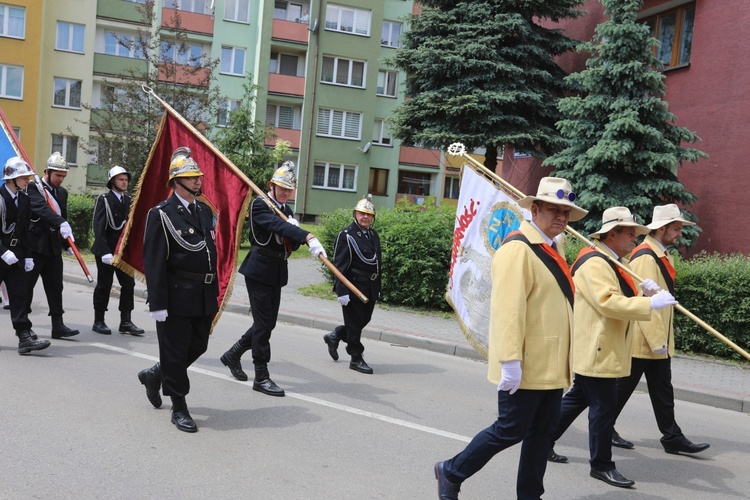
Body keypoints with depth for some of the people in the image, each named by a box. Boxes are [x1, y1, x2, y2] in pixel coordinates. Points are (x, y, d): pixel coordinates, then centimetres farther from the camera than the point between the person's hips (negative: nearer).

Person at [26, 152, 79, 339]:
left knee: (55, 286, 5)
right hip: (35, 244, -6)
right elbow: (43, 209, -25)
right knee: (27, 284, 3)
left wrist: (68, 244, 12)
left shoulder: (62, 192, 15)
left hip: (53, 246, 6)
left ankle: (58, 325, 7)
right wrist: (61, 224, -40)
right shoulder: (33, 188, -7)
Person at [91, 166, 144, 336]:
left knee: (128, 284, 1)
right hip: (106, 250, -5)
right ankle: (98, 322, 15)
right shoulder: (104, 200, -7)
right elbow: (98, 228, -14)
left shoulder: (128, 200, 11)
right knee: (104, 285, 3)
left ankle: (125, 322, 8)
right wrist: (105, 252, -21)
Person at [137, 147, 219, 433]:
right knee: (175, 351, 4)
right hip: (177, 297, -7)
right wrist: (157, 304, -16)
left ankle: (155, 375, 40)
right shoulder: (161, 214, -9)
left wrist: (214, 292, 15)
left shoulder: (205, 211, 12)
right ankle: (179, 408, 18)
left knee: (198, 346, 16)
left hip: (204, 297, 7)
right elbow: (153, 263, -12)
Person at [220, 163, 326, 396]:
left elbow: (292, 245, 12)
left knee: (268, 323, 13)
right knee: (263, 323, -5)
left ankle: (233, 355, 32)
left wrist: (296, 235, -12)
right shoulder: (259, 205, -10)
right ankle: (261, 377, 4)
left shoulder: (286, 209, 14)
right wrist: (309, 237, -44)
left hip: (277, 273, 8)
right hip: (259, 270, -8)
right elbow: (278, 225, -31)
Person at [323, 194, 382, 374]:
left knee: (364, 320, 14)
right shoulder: (346, 234, -10)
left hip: (370, 288, 7)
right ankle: (356, 358, 15)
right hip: (353, 286, -7)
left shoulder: (374, 235, 12)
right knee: (355, 322, 2)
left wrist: (377, 288, 17)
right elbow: (339, 265, -13)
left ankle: (334, 336, 36)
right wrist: (342, 291, -18)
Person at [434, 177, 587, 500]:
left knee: (542, 433, 13)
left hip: (551, 366, 9)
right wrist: (510, 361, -26)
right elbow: (507, 308, -22)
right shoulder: (518, 248, -15)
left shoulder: (551, 249, 15)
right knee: (511, 431, 0)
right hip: (525, 368, -9)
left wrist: (561, 362, 21)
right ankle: (451, 473, 19)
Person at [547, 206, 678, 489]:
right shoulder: (594, 262, -18)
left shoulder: (611, 262, 16)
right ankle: (601, 465, 9)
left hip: (603, 350, 11)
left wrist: (641, 292, -1)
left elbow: (618, 297, 17)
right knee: (604, 407, -3)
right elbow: (608, 302, -28)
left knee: (579, 398, 17)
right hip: (594, 351, -11)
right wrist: (650, 303, -29)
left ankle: (544, 441, 28)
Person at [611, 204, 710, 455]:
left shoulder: (664, 256, 11)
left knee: (662, 390, 12)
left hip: (659, 340, 9)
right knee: (622, 387, 4)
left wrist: (662, 338, 18)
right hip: (641, 340, -9)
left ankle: (672, 437, 18)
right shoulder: (645, 257, -20)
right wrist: (656, 341, -22)